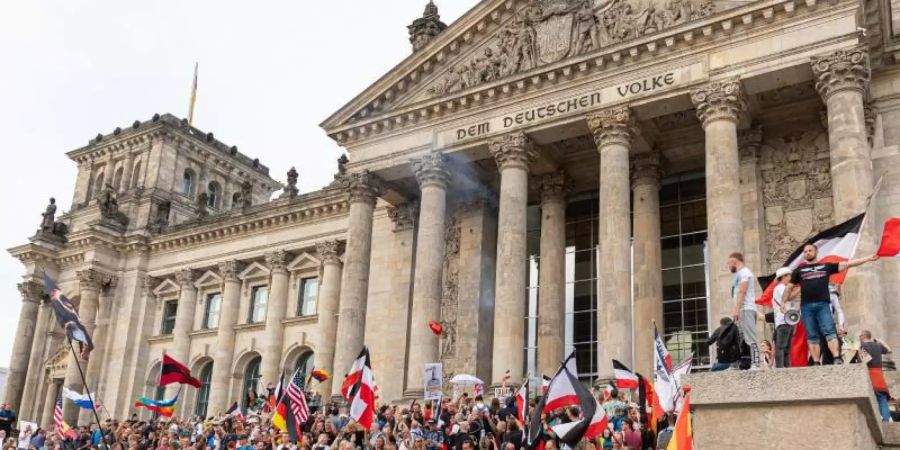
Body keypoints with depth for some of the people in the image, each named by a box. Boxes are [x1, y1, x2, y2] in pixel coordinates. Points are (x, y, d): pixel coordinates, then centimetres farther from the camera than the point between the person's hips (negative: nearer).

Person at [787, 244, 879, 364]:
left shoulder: (826, 266, 16)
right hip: (806, 306, 1)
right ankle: (816, 363, -1)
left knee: (829, 331, -13)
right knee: (812, 336, 0)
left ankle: (837, 358, -20)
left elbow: (847, 264, 12)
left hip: (823, 305, -1)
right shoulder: (799, 270, 18)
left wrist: (868, 259, 7)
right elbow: (789, 288, 20)